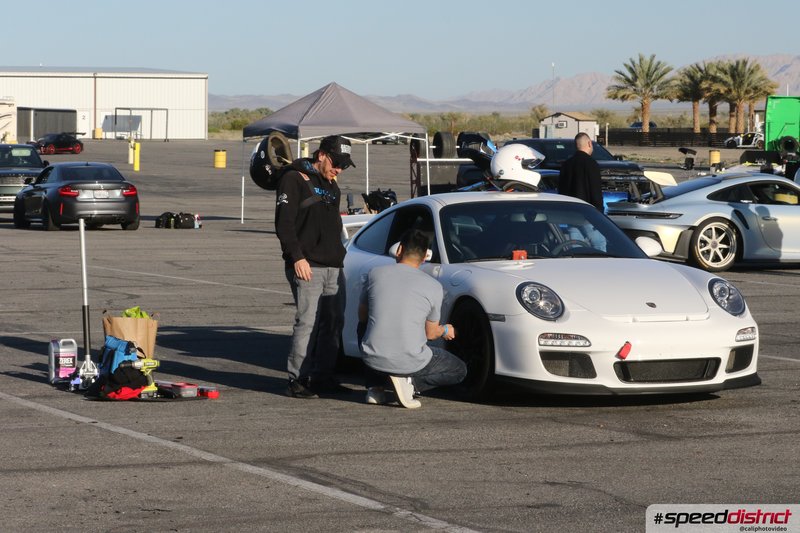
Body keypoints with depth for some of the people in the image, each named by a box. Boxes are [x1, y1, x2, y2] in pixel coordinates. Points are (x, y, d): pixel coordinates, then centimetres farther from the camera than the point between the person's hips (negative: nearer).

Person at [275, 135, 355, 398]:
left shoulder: (331, 184, 21)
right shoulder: (295, 179, -5)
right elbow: (284, 223, -12)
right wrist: (297, 257, -19)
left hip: (333, 266, 8)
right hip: (307, 267, -8)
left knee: (334, 322, 7)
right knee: (308, 322, -13)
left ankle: (322, 377, 15)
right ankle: (297, 380, -10)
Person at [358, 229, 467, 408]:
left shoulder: (375, 274, 1)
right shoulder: (433, 287, -2)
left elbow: (362, 316, 15)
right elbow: (430, 333, 9)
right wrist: (445, 330, 32)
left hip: (373, 359, 3)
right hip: (411, 363, -3)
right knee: (459, 371, 21)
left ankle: (375, 387, 18)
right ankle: (410, 381, -4)